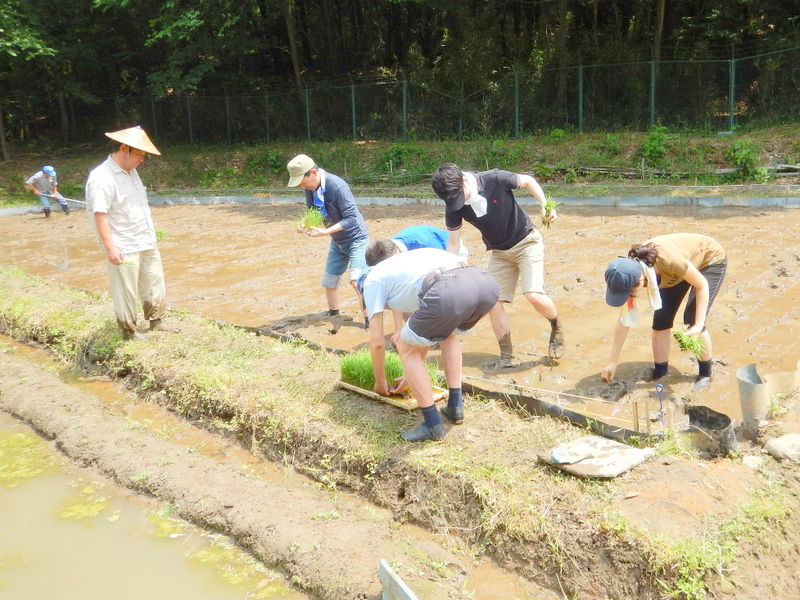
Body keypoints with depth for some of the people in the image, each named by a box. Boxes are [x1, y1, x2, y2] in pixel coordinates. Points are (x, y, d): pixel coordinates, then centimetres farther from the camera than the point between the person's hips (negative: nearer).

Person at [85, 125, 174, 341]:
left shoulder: (131, 171, 10)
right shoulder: (102, 177, -17)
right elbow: (100, 216, -20)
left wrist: (151, 232, 23)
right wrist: (110, 248, -24)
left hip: (147, 243, 9)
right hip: (123, 249, -9)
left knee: (154, 285, 16)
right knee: (126, 293, 2)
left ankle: (156, 322, 30)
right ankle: (128, 332, 16)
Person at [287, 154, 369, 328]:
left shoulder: (337, 186, -29)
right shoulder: (310, 188, -7)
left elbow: (352, 218, -29)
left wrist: (326, 231, -36)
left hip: (356, 238, -8)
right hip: (337, 242, 8)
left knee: (356, 279, -23)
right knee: (329, 282, 11)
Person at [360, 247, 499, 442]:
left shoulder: (371, 280, 24)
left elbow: (377, 342, 23)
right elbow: (427, 332, 48)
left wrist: (380, 381, 40)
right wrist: (411, 375, 57)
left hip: (448, 294, -7)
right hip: (486, 284, 7)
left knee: (406, 349, 19)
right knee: (449, 333, 37)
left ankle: (432, 425, 21)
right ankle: (455, 407, 34)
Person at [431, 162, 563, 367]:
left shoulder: (495, 180, -24)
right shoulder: (453, 207, -14)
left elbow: (528, 181, -6)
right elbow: (453, 241, -4)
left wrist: (545, 205, -17)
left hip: (526, 242, -4)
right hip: (498, 252, 4)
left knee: (534, 295, -20)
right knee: (493, 303, -6)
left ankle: (557, 328, 12)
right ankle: (506, 357, 9)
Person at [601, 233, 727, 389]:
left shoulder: (668, 260, -44)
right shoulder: (630, 272, -25)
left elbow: (702, 285, -27)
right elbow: (624, 319, -16)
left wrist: (698, 326, -35)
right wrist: (613, 362, -13)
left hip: (711, 259, -5)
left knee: (691, 318, -16)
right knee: (661, 318, -7)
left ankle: (705, 373, 3)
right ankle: (659, 370, 10)